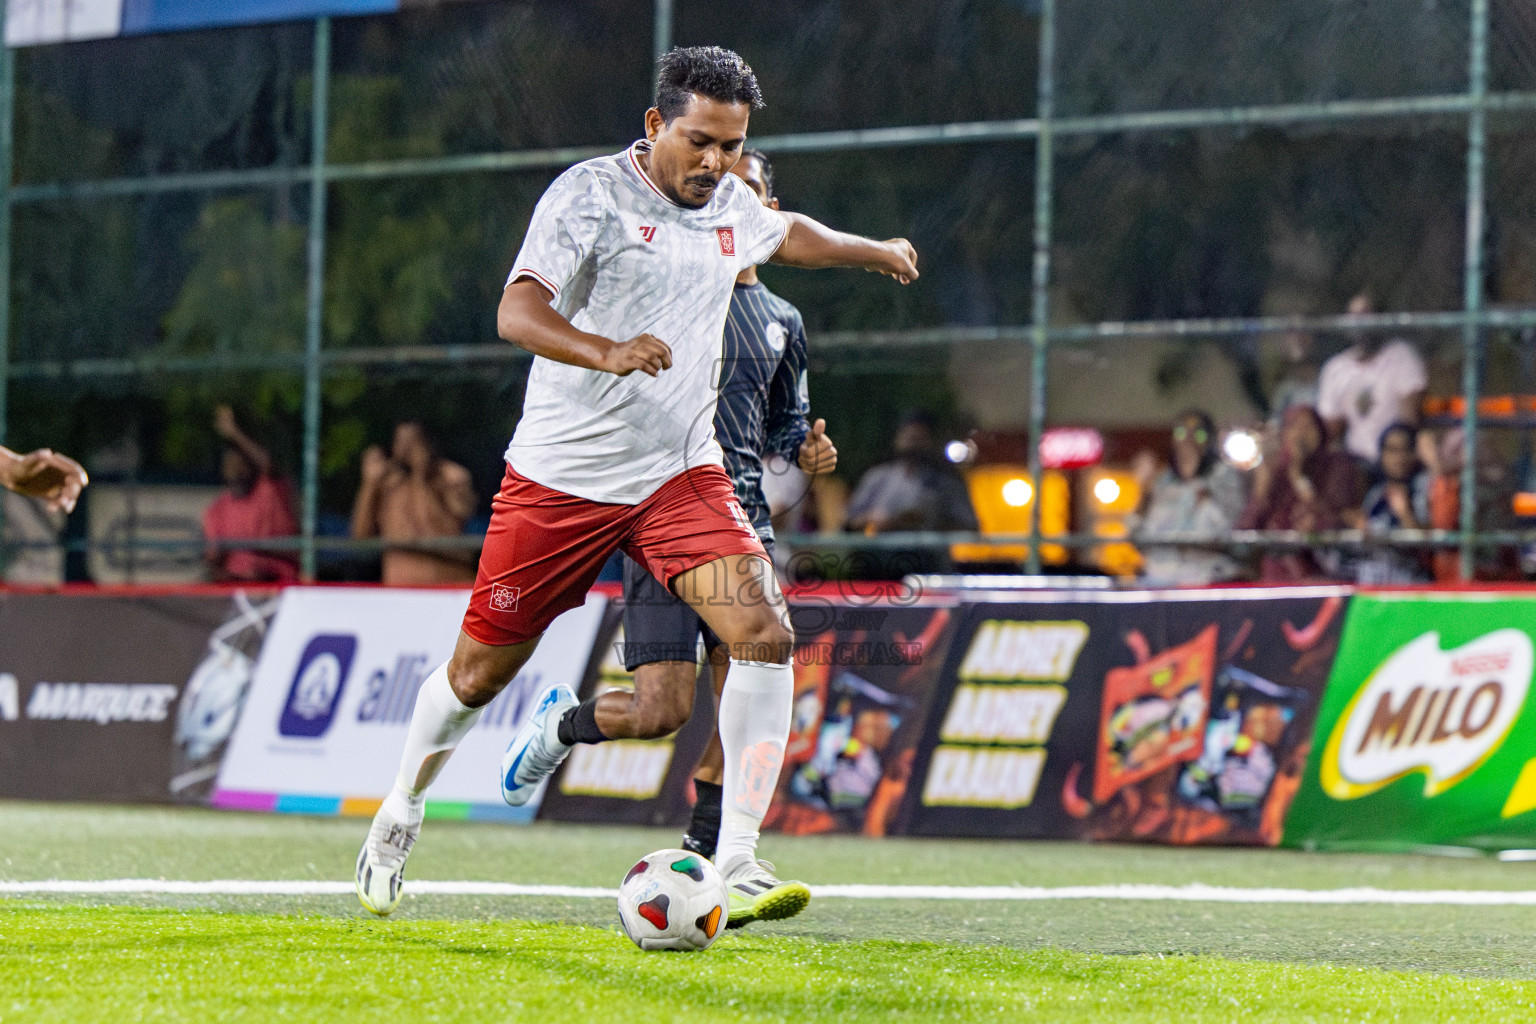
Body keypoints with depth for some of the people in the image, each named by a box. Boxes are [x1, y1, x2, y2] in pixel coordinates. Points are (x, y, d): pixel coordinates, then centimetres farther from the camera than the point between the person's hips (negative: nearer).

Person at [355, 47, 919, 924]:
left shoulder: (731, 208, 8)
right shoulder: (591, 195, -13)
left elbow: (789, 235, 33)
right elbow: (517, 314, -26)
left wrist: (878, 252, 48)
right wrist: (609, 352, -43)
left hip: (682, 474, 4)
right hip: (561, 478, -4)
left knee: (765, 635, -18)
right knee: (481, 670, 6)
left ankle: (737, 863, -18)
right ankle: (403, 811, 34)